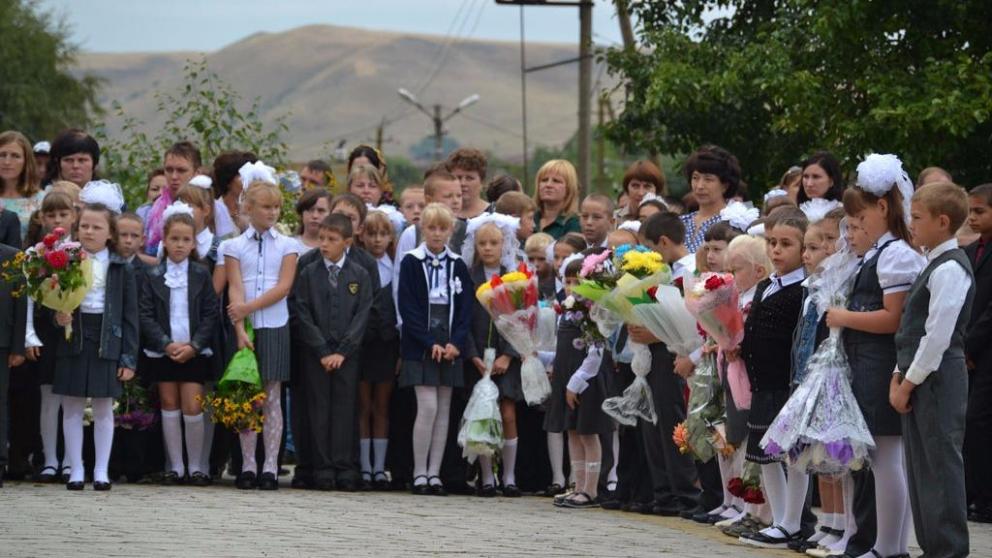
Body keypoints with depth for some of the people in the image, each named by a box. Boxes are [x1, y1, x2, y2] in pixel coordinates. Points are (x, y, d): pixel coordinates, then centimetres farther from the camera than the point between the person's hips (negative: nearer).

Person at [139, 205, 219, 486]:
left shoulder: (201, 274, 2)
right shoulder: (153, 276, 2)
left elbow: (211, 314, 0)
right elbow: (146, 315, -2)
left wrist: (193, 345, -11)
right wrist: (167, 344, -13)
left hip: (194, 352, -1)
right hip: (162, 352, 1)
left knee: (193, 408, -7)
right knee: (169, 405, 5)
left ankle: (196, 467, 3)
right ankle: (175, 467, 11)